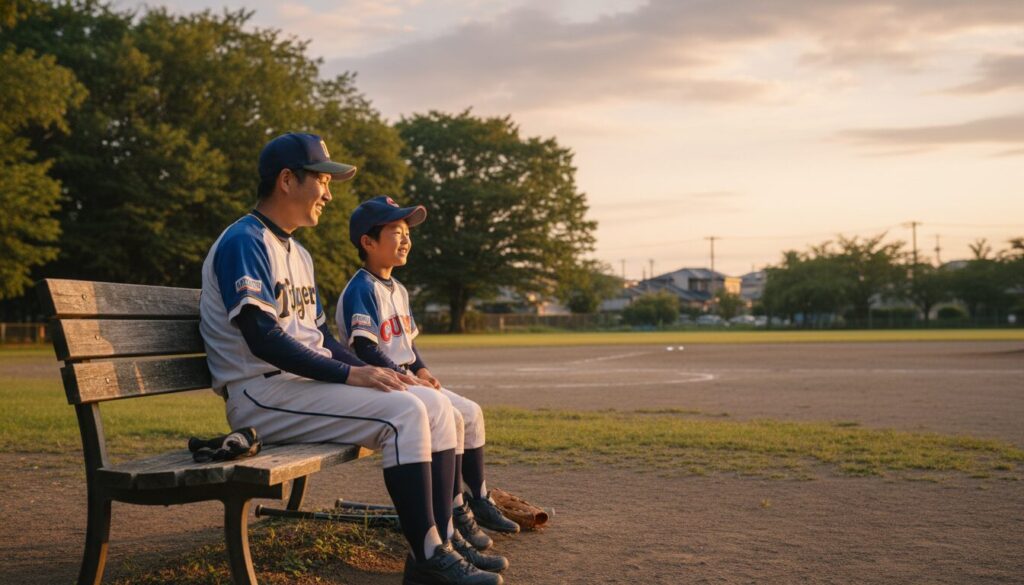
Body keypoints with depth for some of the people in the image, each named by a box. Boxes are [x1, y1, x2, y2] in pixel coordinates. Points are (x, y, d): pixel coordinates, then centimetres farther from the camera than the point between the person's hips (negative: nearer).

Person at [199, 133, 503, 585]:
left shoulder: (298, 254, 20)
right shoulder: (244, 242, -10)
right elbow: (263, 340, -21)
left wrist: (370, 372, 2)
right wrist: (349, 374, -21)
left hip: (310, 381, 9)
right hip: (261, 394, -9)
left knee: (435, 405, -4)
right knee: (403, 412, -25)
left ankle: (438, 547, -8)